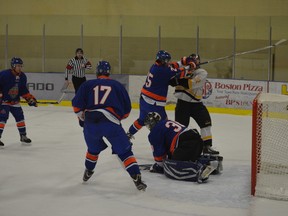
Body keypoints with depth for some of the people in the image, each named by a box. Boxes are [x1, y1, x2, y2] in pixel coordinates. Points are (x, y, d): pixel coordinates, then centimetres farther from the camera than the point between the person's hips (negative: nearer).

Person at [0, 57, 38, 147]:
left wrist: (30, 99, 2)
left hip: (15, 101, 7)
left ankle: (23, 136, 25)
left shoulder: (22, 76, 0)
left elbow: (23, 90, 8)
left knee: (20, 117, 9)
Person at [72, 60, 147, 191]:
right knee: (124, 151, 4)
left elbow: (77, 105, 8)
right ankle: (137, 179, -8)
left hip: (90, 123, 2)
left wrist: (82, 118, 25)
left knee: (93, 149, 30)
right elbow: (126, 110, 17)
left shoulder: (87, 85, 16)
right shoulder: (117, 85, 16)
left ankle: (88, 173, 45)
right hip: (111, 123, -2)